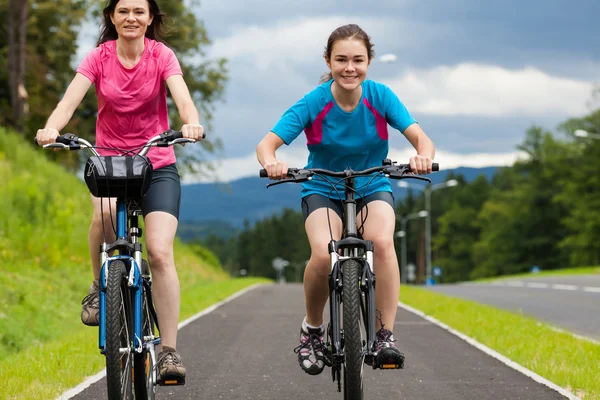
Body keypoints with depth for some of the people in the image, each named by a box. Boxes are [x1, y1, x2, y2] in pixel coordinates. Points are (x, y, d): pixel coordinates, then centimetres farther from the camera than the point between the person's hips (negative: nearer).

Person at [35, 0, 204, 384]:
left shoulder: (162, 56, -6)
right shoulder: (99, 58, -4)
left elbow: (183, 98, -22)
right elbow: (70, 100, -18)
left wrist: (191, 123, -46)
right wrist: (51, 128, -40)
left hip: (158, 166, -1)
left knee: (160, 251, -17)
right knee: (105, 209, -34)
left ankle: (170, 349, -10)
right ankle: (100, 287, -8)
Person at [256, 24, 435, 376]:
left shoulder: (380, 96, -14)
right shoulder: (313, 103, -17)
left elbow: (420, 137, -21)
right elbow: (267, 144, -22)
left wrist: (424, 156, -45)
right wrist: (272, 163, -46)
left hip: (373, 188, 1)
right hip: (323, 190, -1)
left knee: (382, 241, -32)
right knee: (324, 255, -29)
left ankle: (386, 336, -24)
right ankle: (313, 329, -2)